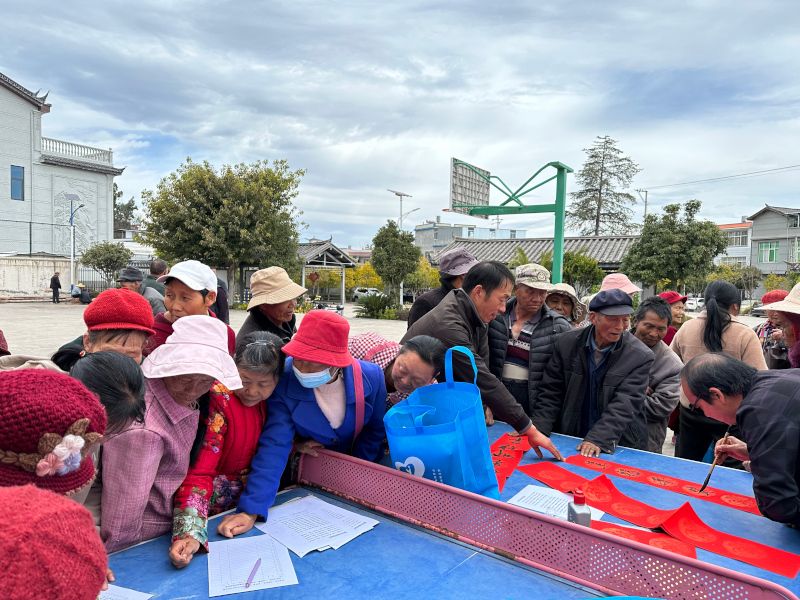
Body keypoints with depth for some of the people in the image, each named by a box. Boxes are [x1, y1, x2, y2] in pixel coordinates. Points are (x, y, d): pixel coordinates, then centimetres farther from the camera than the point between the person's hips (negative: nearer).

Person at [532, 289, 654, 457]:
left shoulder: (641, 357, -7)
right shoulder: (566, 344, -1)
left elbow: (624, 405, -14)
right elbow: (551, 393, 2)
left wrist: (597, 439, -26)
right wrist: (538, 430, -10)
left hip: (618, 446, -1)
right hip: (570, 441, 1)